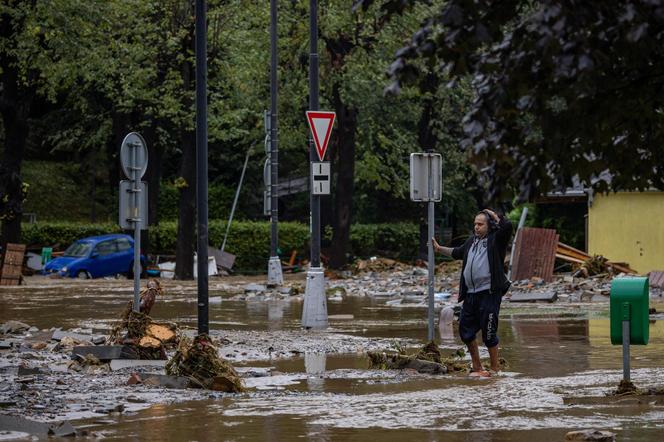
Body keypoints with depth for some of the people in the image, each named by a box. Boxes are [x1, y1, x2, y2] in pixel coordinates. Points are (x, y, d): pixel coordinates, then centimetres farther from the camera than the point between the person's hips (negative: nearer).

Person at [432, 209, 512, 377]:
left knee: (488, 333, -4)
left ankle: (494, 368, 9)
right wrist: (439, 248, 37)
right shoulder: (472, 241, 18)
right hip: (471, 294, 8)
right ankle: (477, 367, 24)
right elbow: (457, 252, 36)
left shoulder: (495, 240, -4)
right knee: (466, 330, 11)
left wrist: (494, 215, -7)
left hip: (489, 294, -8)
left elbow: (507, 226, -23)